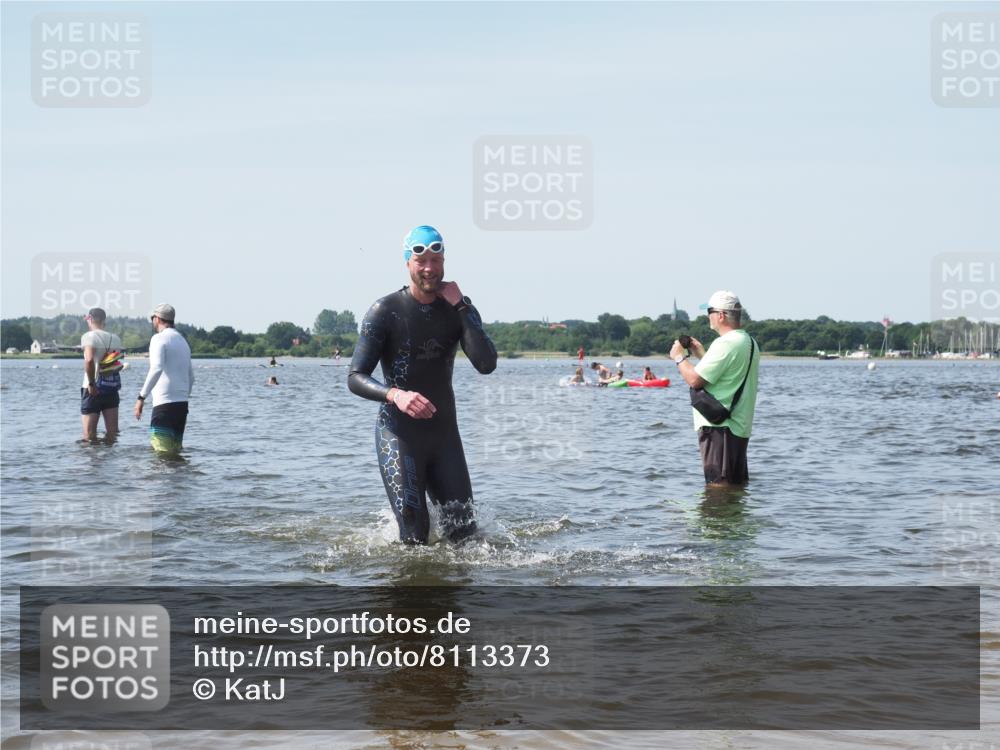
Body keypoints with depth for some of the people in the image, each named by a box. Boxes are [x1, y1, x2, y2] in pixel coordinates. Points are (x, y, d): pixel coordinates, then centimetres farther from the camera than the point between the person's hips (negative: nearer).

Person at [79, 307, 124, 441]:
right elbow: (118, 364, 10)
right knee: (112, 433, 8)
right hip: (112, 388, 5)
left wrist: (91, 384, -17)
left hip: (93, 389, -5)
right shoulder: (115, 338, 9)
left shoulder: (89, 336, -10)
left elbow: (89, 360, -25)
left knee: (89, 435, 0)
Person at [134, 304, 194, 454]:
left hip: (164, 402, -8)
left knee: (162, 451, -11)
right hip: (182, 402, 8)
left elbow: (156, 369, -21)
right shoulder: (183, 341, 21)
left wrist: (141, 397, -21)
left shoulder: (159, 338, -5)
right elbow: (191, 378, 24)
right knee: (175, 450, 9)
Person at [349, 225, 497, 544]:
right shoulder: (385, 311, -9)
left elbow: (487, 365, -12)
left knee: (463, 531, 3)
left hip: (445, 431, 4)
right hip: (398, 433, -4)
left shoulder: (459, 308, 4)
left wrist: (460, 307, -15)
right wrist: (395, 394, -34)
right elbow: (355, 378, -14)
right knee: (415, 535, -12)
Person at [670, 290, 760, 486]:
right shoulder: (749, 342, 15)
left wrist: (679, 357, -2)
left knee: (718, 485, -7)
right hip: (740, 426, 10)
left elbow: (695, 380, -20)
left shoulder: (725, 343, -18)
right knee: (738, 484, 15)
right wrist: (702, 354, 21)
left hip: (718, 426, -10)